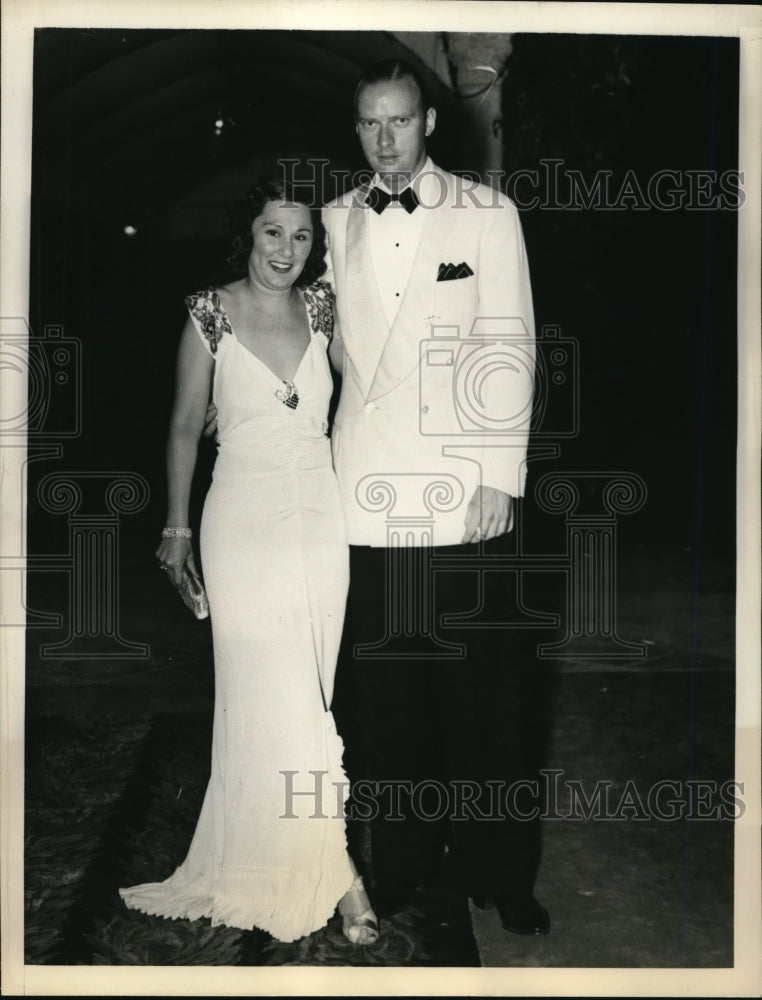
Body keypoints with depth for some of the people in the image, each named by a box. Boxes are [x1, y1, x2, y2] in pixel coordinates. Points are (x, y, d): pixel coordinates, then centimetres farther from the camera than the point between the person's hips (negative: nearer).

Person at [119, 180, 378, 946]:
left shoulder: (321, 309, 3)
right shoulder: (211, 314, -4)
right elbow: (185, 427, 3)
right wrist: (176, 527, 4)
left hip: (321, 518, 4)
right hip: (245, 522, -3)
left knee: (301, 697, 10)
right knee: (272, 696, -6)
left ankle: (273, 851, 29)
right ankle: (333, 868, 6)